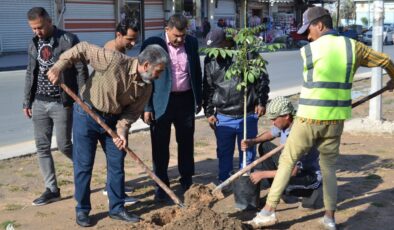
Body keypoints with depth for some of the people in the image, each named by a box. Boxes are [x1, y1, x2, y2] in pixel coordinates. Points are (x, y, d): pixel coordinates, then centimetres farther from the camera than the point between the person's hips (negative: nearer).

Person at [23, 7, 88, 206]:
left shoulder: (68, 40, -10)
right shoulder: (34, 44, 9)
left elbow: (81, 71, -9)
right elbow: (30, 73, 16)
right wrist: (27, 102, 14)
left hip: (62, 103, -6)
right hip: (39, 103, 6)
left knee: (64, 145, -3)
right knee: (42, 147, 5)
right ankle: (51, 189, 15)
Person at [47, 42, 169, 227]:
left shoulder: (146, 87, -8)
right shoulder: (115, 61, -26)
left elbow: (132, 112, -4)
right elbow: (83, 49, -20)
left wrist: (122, 131, -21)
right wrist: (58, 66, -26)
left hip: (113, 120, 6)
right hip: (86, 114, -5)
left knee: (117, 163, 8)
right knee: (83, 165, 1)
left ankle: (117, 208, 22)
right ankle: (82, 210, 16)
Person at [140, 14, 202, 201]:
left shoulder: (192, 43, 4)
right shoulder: (152, 44, -8)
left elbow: (197, 72, 14)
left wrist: (198, 99, 13)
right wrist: (146, 107, -9)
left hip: (186, 100, 4)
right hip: (162, 102, -3)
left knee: (186, 143, 13)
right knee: (160, 145, 3)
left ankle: (187, 181, 29)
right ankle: (162, 185, 15)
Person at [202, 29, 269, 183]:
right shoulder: (210, 60, 2)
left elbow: (262, 79, 2)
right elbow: (207, 88, 9)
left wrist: (261, 102, -1)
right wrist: (208, 112, 7)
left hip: (248, 116, -2)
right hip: (222, 117, 2)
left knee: (248, 151, 10)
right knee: (224, 152, 12)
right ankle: (223, 182, 26)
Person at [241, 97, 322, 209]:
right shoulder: (284, 124, -8)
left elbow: (292, 171, -35)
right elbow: (270, 134, 16)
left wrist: (262, 174, -28)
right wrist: (252, 141, -4)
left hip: (311, 176, -9)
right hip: (293, 167, 9)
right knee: (265, 147, 7)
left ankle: (311, 192, -4)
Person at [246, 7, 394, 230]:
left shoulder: (309, 50, -5)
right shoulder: (353, 46, 3)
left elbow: (317, 80, 8)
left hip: (310, 118, -3)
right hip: (336, 119, 3)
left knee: (287, 160, 9)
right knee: (329, 167, 17)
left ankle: (269, 210, 9)